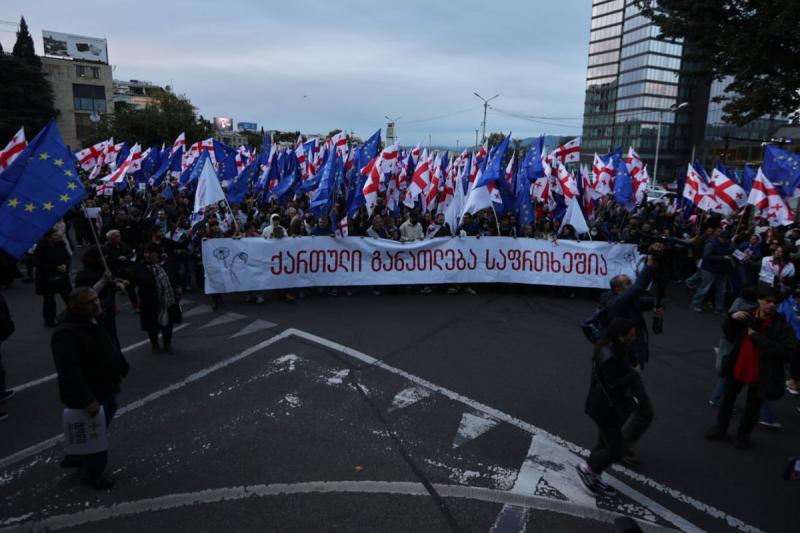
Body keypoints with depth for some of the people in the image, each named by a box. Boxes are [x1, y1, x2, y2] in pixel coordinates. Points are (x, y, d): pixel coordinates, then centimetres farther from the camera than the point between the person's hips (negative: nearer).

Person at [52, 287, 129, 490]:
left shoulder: (94, 322, 2)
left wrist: (120, 369, 18)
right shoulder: (67, 334, -30)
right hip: (90, 396, -9)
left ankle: (76, 457, 47)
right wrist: (87, 400, -34)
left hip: (105, 389, 9)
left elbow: (110, 349, 16)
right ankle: (93, 473, 28)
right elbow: (69, 372, -34)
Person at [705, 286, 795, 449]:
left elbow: (786, 351, -29)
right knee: (727, 399, 18)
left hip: (760, 374, -3)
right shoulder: (747, 317, -9)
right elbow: (729, 334, 6)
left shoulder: (782, 326, -19)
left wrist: (757, 337, -29)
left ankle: (743, 435, 38)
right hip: (737, 368, 3)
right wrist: (731, 318, -14)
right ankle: (720, 428, 38)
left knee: (753, 406, 16)